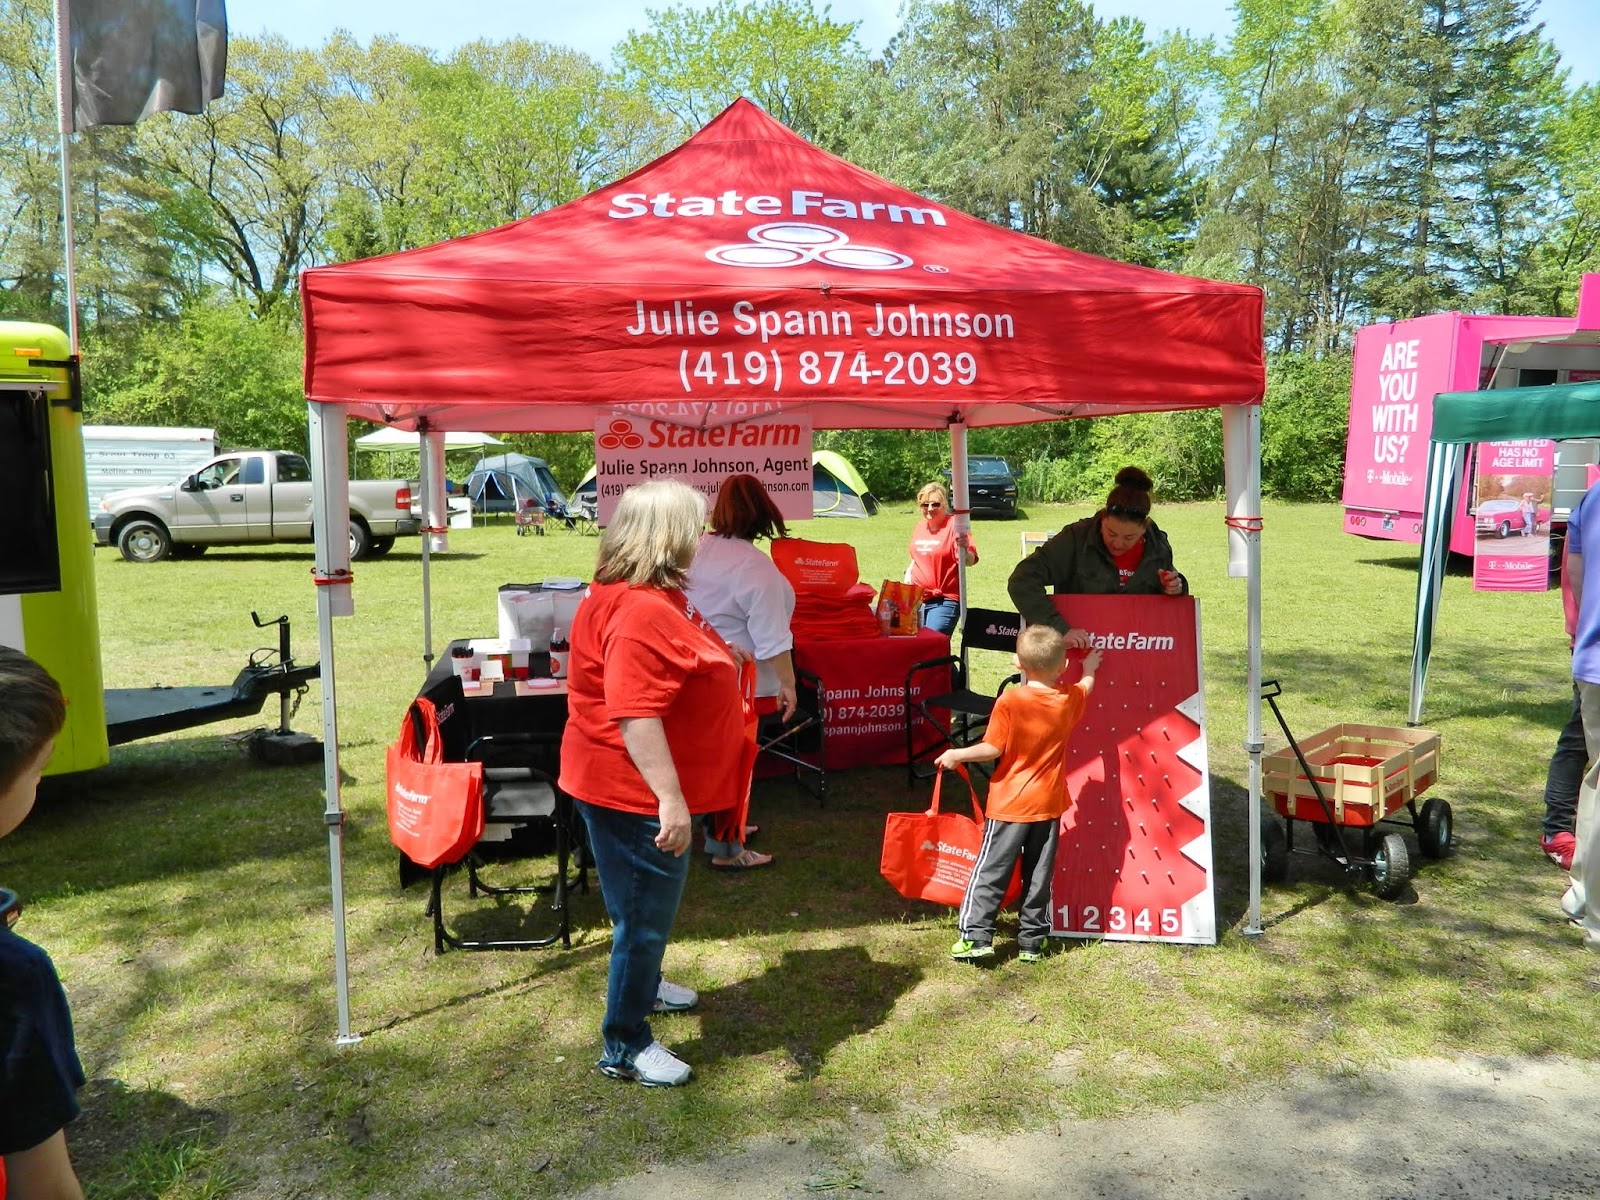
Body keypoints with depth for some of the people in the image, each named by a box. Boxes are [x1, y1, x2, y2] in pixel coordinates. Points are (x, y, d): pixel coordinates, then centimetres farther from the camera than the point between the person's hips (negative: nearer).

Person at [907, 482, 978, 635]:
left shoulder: (953, 527, -10)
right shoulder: (920, 527, 11)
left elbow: (970, 561, -19)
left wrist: (964, 550, -39)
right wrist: (909, 571, 11)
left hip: (944, 601, -7)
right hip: (917, 598, 7)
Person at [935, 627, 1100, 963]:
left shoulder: (1009, 701, -17)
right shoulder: (1070, 699, -2)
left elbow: (993, 749, -16)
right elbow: (1085, 686, 22)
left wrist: (956, 755, -3)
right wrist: (1089, 669, 42)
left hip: (1009, 803, -4)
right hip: (1049, 804, 4)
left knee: (991, 870, 4)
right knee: (1039, 875, 12)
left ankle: (976, 936, 3)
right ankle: (1032, 941, 19)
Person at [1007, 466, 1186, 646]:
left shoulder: (1158, 548, 0)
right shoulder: (1077, 538, -13)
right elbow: (1022, 581, -21)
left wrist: (1174, 589, -6)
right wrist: (1060, 629, -29)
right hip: (1078, 653, -5)